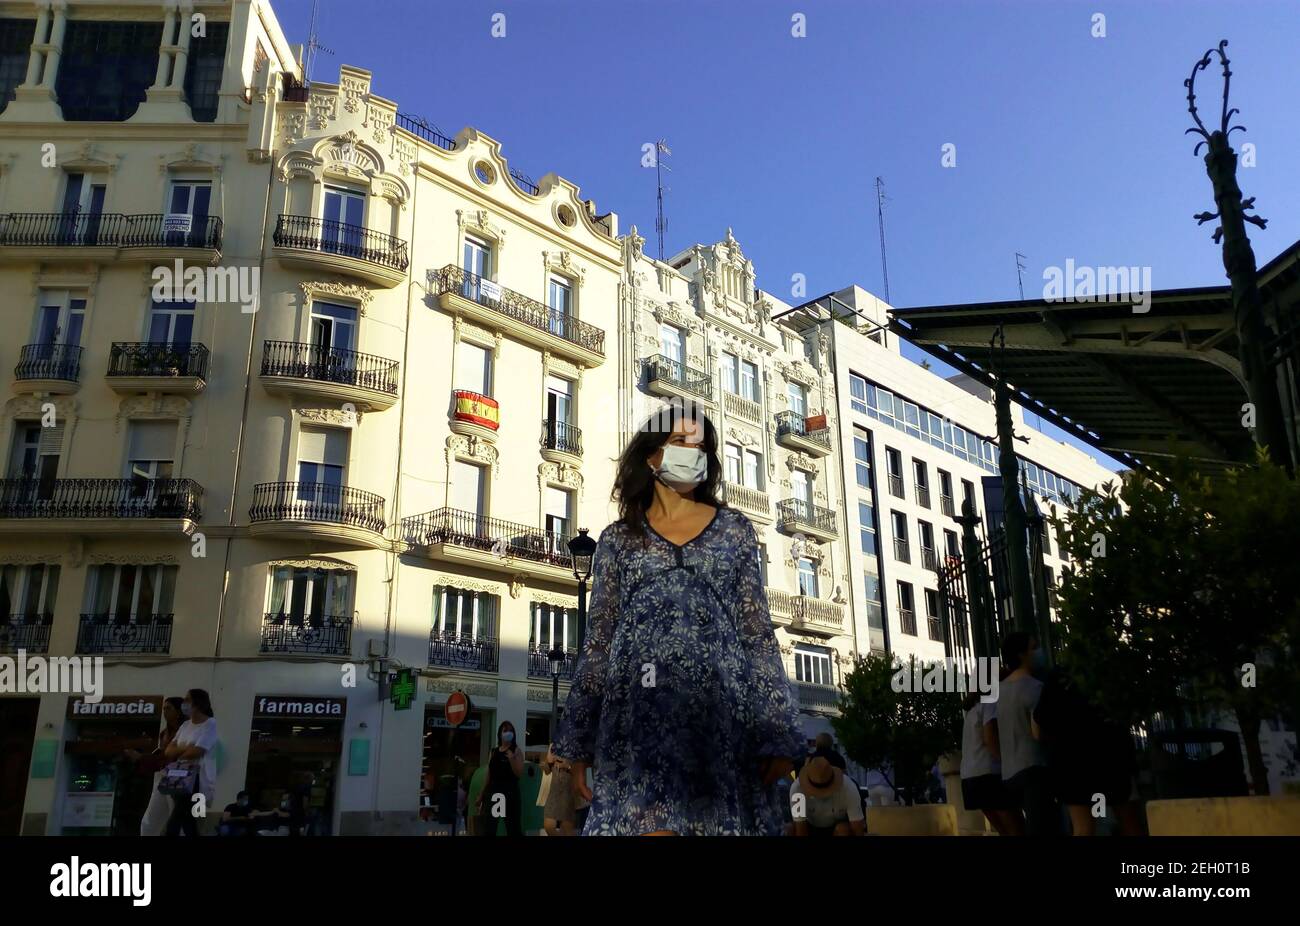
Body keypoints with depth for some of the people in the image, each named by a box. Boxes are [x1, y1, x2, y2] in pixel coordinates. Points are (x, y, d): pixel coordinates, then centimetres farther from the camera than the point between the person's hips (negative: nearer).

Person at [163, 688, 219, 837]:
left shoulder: (210, 724, -8)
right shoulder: (186, 725, 16)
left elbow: (196, 752, -17)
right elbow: (168, 751, 10)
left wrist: (177, 754, 1)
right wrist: (184, 748, -9)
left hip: (198, 779, -8)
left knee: (173, 824, -13)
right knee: (186, 821, 8)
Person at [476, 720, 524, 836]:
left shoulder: (516, 750, 2)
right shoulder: (494, 752, 13)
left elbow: (519, 773, -7)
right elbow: (489, 776, 16)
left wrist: (512, 759, -23)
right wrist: (481, 795, 16)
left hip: (510, 791, -4)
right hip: (493, 791, 4)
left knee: (513, 827, -1)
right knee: (486, 828, 1)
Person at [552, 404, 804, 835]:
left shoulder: (734, 529, 13)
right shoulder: (618, 538, 12)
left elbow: (757, 634, 9)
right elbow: (598, 643, 10)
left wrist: (778, 729, 0)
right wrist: (579, 743, 5)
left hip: (720, 707, 1)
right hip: (642, 709, 0)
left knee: (718, 820, -2)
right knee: (649, 819, -13)